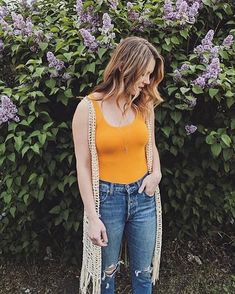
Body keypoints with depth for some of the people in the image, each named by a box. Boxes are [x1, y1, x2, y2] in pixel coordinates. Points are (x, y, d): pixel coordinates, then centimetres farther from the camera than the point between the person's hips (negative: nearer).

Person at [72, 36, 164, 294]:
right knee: (107, 271, 18)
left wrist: (156, 172, -6)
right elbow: (83, 165, -11)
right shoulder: (88, 108, -13)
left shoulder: (144, 105, 0)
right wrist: (93, 217, -11)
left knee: (143, 272, 18)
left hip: (143, 196, 4)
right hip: (107, 198, -3)